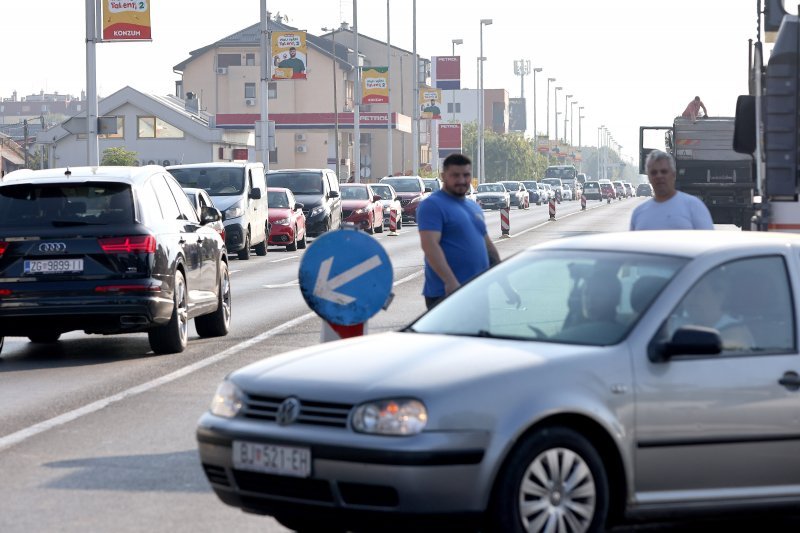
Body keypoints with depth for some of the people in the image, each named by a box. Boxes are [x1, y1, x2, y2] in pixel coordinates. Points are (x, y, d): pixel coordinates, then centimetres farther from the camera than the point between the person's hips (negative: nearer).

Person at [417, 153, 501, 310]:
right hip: (445, 293, -9)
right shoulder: (432, 205, -8)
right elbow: (429, 245, -20)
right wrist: (450, 282, -28)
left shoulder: (474, 207, 21)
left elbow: (487, 243, 29)